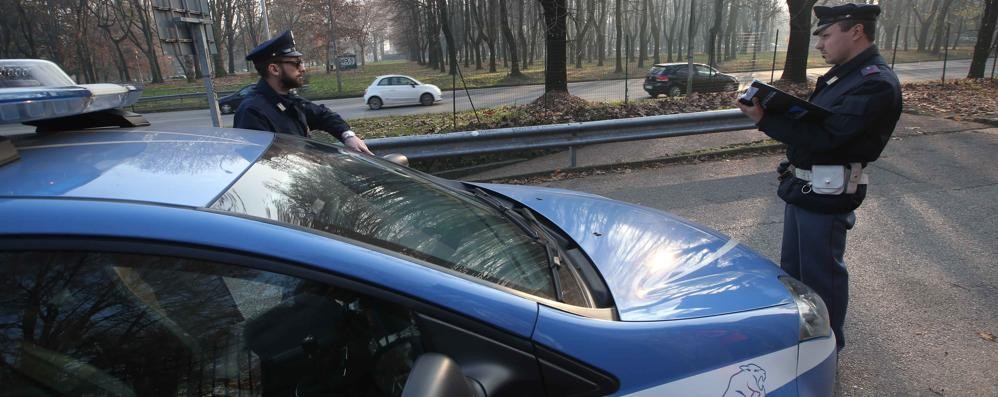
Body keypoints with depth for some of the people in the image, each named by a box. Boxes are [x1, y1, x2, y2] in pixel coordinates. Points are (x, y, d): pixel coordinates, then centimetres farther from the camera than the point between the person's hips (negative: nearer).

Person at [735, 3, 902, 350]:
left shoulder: (876, 83, -18)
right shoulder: (841, 74, 11)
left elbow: (824, 136, -26)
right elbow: (811, 123, 9)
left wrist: (765, 119, -27)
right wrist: (774, 109, -6)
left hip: (826, 193, -9)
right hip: (802, 187, 9)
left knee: (821, 272, 5)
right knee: (791, 266, 20)